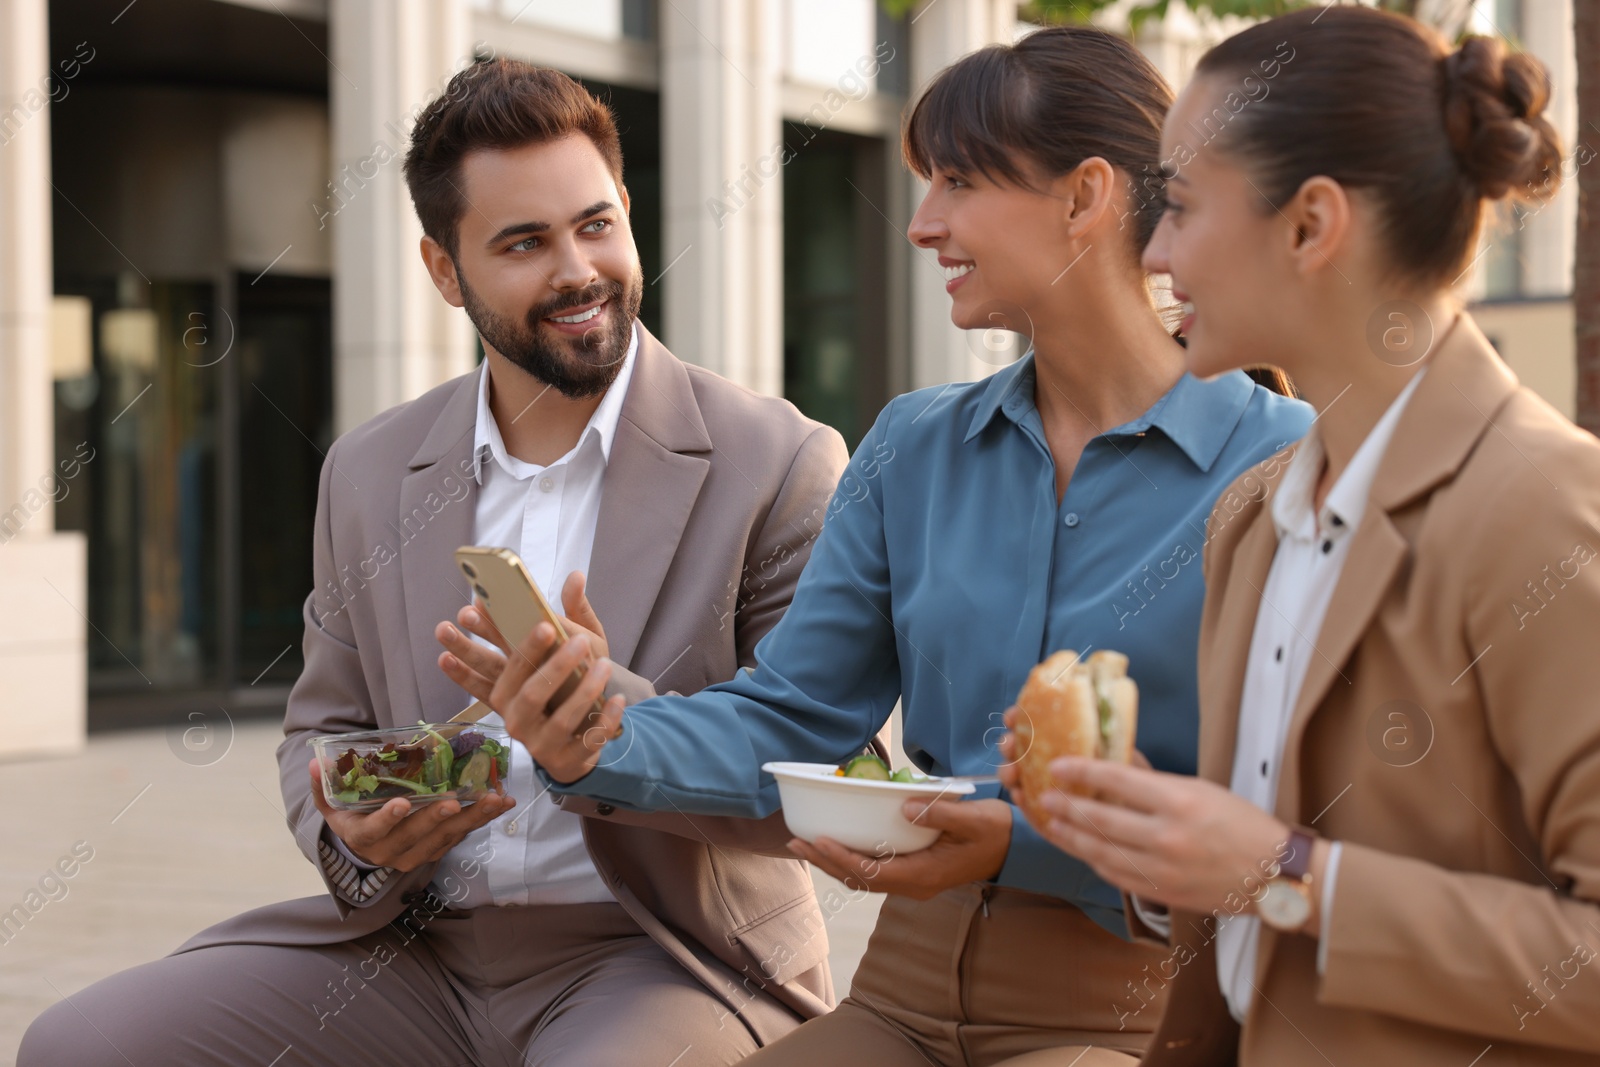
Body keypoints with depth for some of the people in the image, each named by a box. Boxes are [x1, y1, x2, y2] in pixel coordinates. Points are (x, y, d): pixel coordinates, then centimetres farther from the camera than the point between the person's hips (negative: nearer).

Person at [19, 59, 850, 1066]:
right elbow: (321, 730, 17)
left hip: (664, 955, -5)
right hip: (415, 943, 5)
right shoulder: (368, 472, 10)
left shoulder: (781, 464, -6)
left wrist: (610, 711, -25)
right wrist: (352, 832, -8)